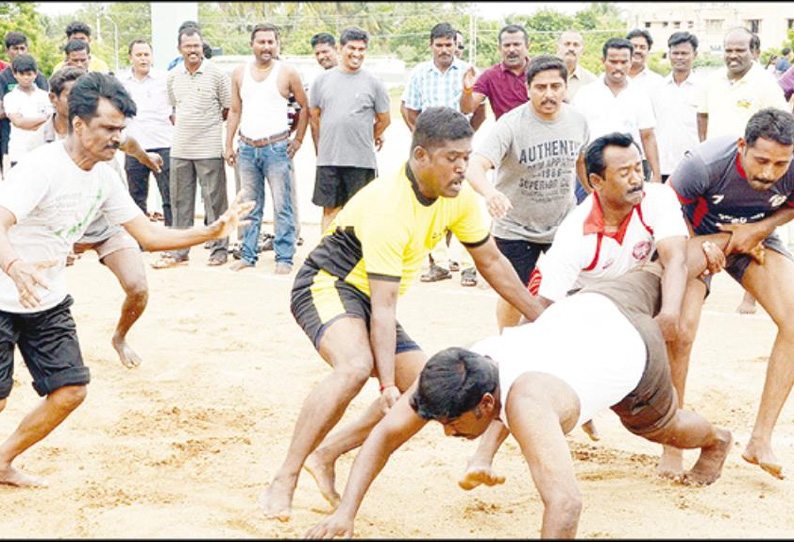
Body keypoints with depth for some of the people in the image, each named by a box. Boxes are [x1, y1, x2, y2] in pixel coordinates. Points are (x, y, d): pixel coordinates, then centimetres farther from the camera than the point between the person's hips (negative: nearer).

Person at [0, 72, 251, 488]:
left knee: (69, 391, 3)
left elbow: (148, 235, 6)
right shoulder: (42, 166, -23)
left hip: (48, 301, 7)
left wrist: (213, 231, -6)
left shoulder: (103, 176, 2)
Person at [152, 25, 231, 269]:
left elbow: (229, 108, 3)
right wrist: (181, 125, 10)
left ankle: (219, 249, 7)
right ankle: (178, 252, 14)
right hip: (180, 148, 4)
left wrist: (208, 123, 5)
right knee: (180, 201, 8)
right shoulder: (172, 76, 8)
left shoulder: (215, 74, -5)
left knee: (214, 200, -1)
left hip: (209, 148, -4)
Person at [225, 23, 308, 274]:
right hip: (247, 148, 3)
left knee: (282, 206, -4)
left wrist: (298, 139, 4)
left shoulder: (287, 73, 0)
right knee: (250, 206, 9)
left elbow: (304, 107, 8)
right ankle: (248, 255, 16)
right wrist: (228, 145, 9)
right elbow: (234, 111, 13)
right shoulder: (240, 73, 9)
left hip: (277, 147, -3)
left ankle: (284, 258, 0)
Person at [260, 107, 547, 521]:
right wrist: (388, 385, -33)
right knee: (356, 366, -36)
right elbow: (383, 307, -30)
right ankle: (282, 483, -30)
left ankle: (326, 455, 9)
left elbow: (491, 261, 9)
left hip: (367, 299, 9)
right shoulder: (387, 208, -29)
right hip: (327, 284, -9)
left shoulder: (459, 198, -6)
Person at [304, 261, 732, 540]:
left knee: (662, 428, 26)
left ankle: (715, 441, 60)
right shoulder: (450, 375, -31)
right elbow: (385, 434, -23)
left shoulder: (525, 404, -51)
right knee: (639, 288, 39)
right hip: (582, 309, 5)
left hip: (632, 344, -5)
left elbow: (565, 503, -61)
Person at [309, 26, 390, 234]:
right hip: (328, 160, 1)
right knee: (330, 210, 6)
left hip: (362, 161, -1)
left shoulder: (374, 83, 3)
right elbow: (314, 117, 14)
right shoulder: (322, 80, 8)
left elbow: (384, 120, 11)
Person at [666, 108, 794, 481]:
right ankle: (671, 446, -4)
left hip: (756, 238, 3)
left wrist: (759, 229, -18)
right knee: (680, 331, -22)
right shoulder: (705, 165, -35)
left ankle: (760, 441, -8)